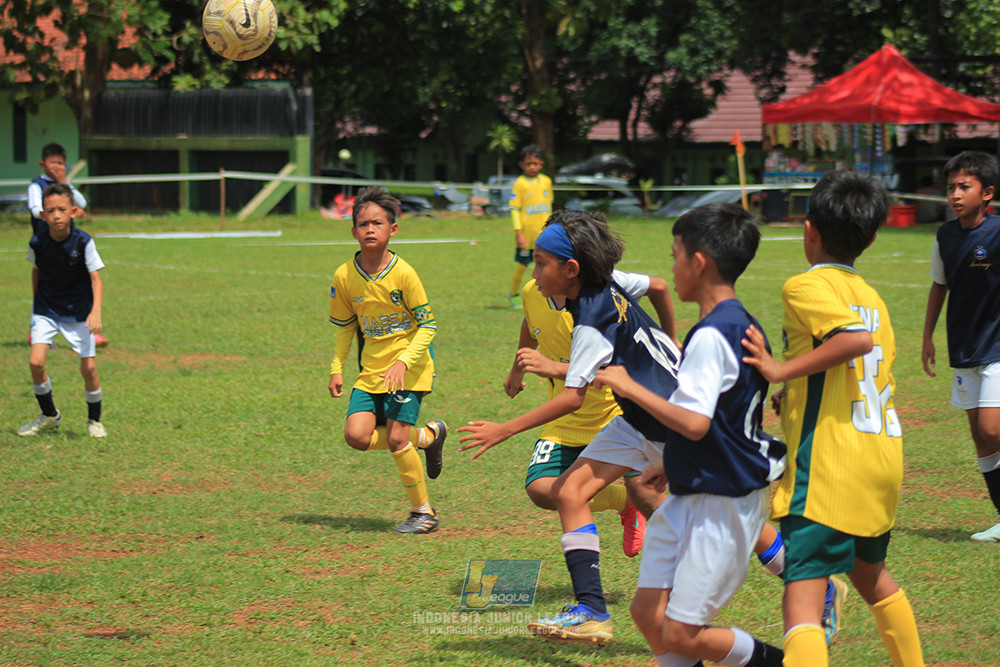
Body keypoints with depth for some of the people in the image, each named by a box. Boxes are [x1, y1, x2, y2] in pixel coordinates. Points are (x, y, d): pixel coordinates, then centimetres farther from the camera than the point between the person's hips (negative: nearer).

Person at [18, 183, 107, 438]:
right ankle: (49, 415, 10)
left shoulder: (83, 242, -17)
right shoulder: (37, 243, -11)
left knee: (89, 367, -6)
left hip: (79, 312, -2)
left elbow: (96, 279, -15)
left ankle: (94, 420, 18)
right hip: (46, 310, 2)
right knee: (36, 362, -13)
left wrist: (96, 312, -27)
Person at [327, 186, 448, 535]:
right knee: (357, 435, -10)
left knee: (396, 438, -12)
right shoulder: (344, 277, -2)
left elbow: (428, 325, -11)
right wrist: (337, 368, 6)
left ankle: (424, 512, 7)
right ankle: (428, 435, 15)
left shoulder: (403, 274, -15)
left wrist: (403, 362, -23)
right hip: (372, 371, 5)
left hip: (409, 368, -5)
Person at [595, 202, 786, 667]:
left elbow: (694, 423, -28)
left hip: (722, 503, -10)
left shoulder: (711, 335, -21)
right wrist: (672, 464, 22)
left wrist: (629, 387, -19)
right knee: (649, 614, 7)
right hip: (692, 496, 10)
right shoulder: (742, 326, 10)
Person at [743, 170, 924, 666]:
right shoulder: (871, 297, 17)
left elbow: (856, 337, -24)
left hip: (830, 465, -8)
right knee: (869, 573, 30)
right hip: (883, 457, 8)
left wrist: (783, 371, -18)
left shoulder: (807, 286, -7)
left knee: (802, 595, -14)